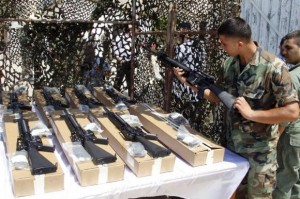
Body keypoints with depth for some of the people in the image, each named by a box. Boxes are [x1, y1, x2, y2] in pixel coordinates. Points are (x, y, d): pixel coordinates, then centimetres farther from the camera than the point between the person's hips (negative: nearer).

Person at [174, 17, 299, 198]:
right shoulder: (229, 64, -2)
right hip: (232, 146, 6)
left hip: (259, 152, -6)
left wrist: (251, 113, -25)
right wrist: (190, 83, 0)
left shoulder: (274, 67, -22)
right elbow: (221, 97, 8)